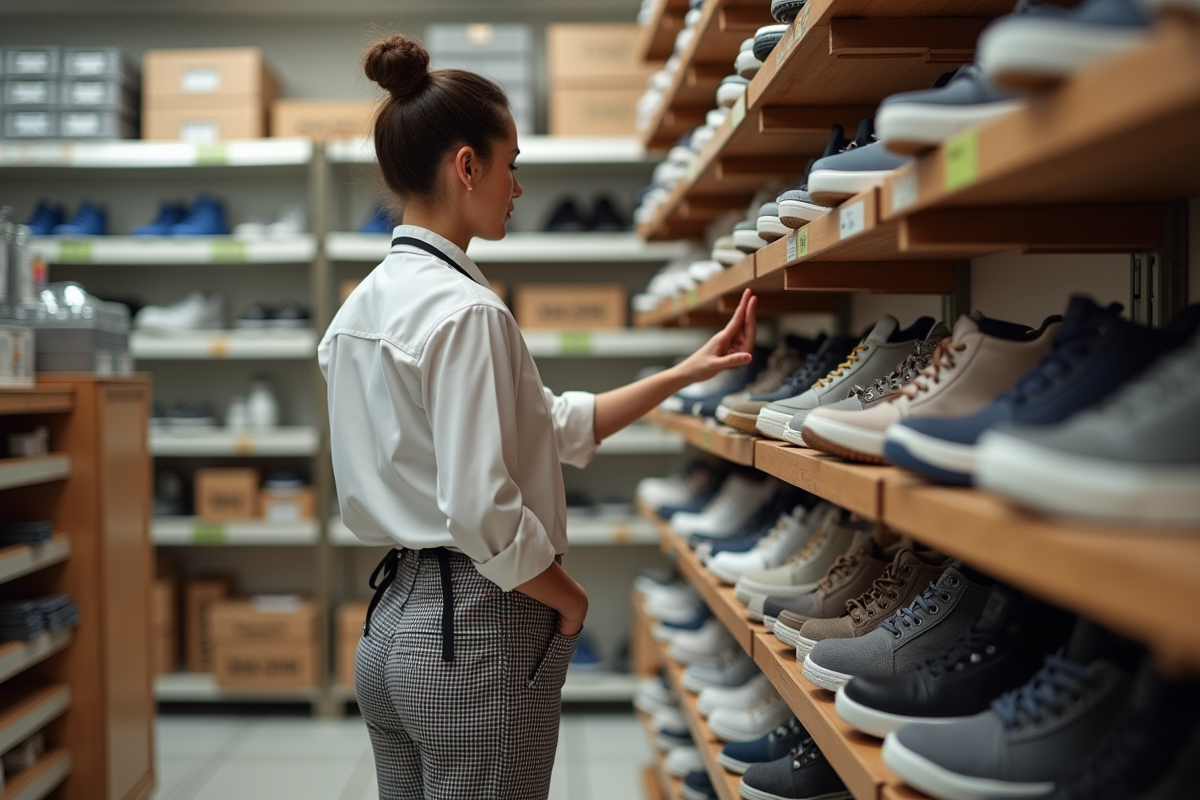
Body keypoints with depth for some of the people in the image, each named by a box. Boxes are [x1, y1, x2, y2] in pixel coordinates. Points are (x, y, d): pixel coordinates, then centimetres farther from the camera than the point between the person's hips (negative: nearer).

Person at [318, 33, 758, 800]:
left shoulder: (370, 302, 9)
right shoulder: (464, 310, -19)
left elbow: (553, 423, 11)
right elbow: (483, 513, -24)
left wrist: (685, 372, 12)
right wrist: (569, 598, -7)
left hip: (393, 624, 9)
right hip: (474, 636, -9)